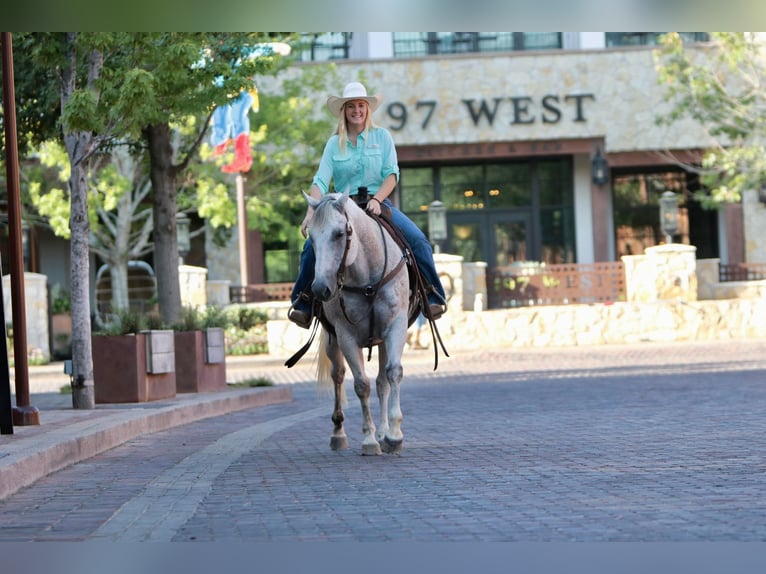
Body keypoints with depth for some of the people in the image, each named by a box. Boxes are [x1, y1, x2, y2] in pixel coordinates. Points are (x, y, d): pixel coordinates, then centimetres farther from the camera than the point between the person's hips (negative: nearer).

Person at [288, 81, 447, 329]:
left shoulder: (382, 136, 6)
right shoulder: (334, 143, 7)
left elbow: (392, 174, -1)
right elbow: (321, 181, -2)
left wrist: (376, 200, -18)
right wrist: (311, 212, -17)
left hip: (379, 203, -1)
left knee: (418, 240, -23)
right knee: (312, 246, -22)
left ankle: (434, 298, -15)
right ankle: (302, 304, -9)